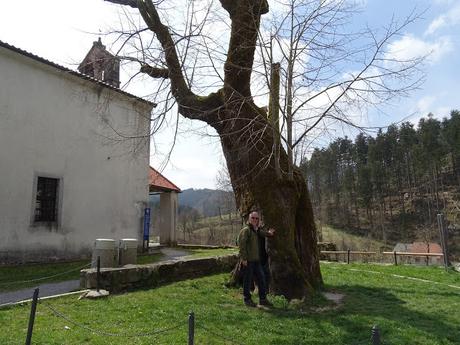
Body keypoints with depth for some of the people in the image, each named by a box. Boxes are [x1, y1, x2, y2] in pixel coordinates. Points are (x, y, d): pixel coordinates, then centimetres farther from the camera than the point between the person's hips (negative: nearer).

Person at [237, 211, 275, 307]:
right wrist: (243, 258, -21)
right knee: (248, 280, 3)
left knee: (261, 278, 12)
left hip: (256, 259, 9)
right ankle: (247, 299, 17)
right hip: (248, 260, -9)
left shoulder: (257, 230, 15)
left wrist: (269, 233, 6)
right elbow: (241, 244, -18)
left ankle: (263, 299, 24)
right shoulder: (246, 230, -13)